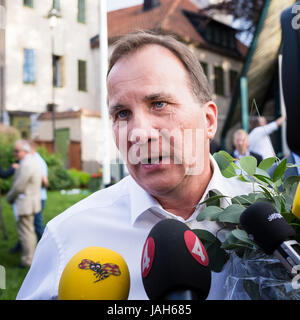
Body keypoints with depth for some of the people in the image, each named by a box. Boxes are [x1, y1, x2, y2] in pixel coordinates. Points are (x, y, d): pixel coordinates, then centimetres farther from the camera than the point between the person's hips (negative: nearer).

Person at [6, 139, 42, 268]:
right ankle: (31, 256, 26)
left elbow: (18, 187, -21)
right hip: (30, 202, 10)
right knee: (29, 230, 17)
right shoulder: (32, 162, 10)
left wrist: (9, 197, -3)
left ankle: (27, 260, 4)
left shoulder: (26, 165, -22)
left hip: (24, 204, -10)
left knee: (24, 232, -3)